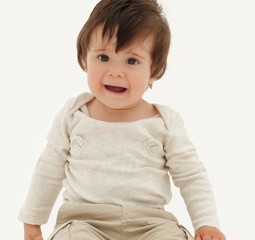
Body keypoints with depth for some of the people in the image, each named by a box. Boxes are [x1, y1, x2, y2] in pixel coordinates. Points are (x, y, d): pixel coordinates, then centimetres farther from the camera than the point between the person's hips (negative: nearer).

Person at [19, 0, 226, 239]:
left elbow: (192, 176, 7)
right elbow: (49, 170, 14)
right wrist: (32, 221, 19)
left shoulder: (165, 122, 1)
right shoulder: (73, 114, 3)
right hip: (84, 218, 0)